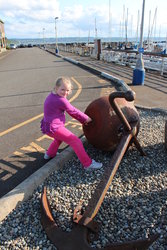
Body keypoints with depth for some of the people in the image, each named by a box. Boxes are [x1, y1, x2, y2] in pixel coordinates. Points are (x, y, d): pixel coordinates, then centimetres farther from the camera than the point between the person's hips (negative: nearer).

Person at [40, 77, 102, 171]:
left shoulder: (53, 96, 9)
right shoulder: (62, 101, -21)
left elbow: (71, 111, 11)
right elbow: (73, 111, -10)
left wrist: (82, 120, 12)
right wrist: (86, 118, 6)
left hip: (49, 127, 10)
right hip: (54, 128, -10)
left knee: (60, 137, 38)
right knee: (76, 141, -9)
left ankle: (50, 154, 53)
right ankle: (88, 164, -4)